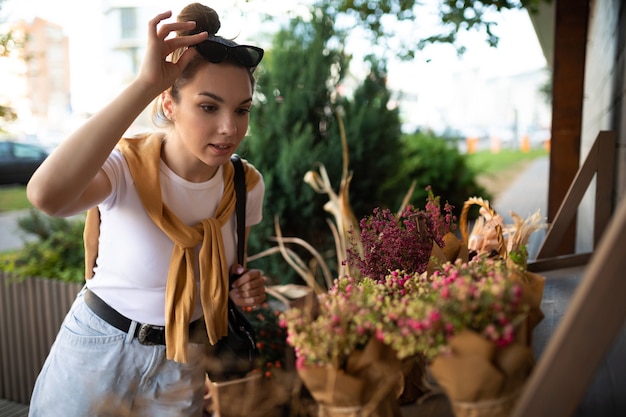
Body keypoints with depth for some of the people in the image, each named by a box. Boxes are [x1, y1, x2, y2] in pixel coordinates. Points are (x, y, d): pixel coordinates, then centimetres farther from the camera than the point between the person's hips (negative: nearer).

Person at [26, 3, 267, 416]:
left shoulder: (247, 185, -10)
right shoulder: (126, 166, -24)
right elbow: (46, 193, -47)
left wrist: (243, 288, -14)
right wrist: (145, 84, -43)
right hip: (98, 351, -3)